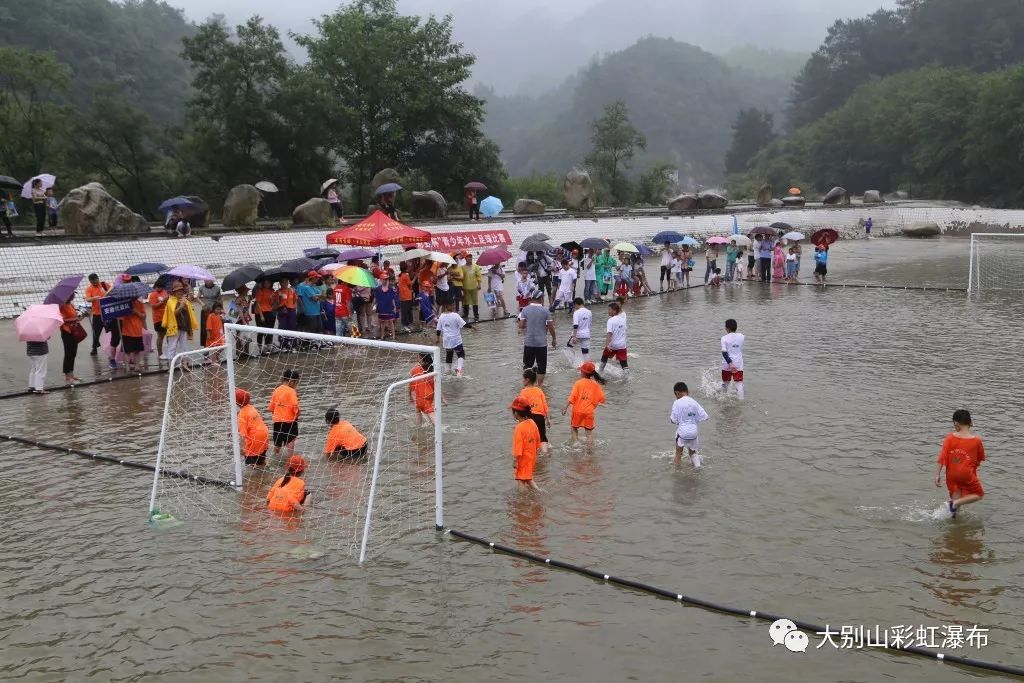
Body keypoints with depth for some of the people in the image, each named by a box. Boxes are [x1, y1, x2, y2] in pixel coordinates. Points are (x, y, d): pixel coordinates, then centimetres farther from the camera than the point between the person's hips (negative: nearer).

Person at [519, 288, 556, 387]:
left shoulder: (525, 309, -4)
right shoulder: (545, 311, -6)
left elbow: (521, 325, -6)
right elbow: (550, 327, -5)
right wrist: (553, 339, 10)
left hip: (528, 342, 2)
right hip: (541, 343, -2)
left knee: (527, 365, 16)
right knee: (541, 366, 10)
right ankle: (539, 385, 12)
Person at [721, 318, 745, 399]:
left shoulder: (724, 338, -10)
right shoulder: (741, 337, 0)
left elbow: (724, 353, -19)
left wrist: (730, 363, -22)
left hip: (727, 365, -1)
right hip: (739, 365, 1)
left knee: (725, 383, 18)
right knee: (739, 383, -2)